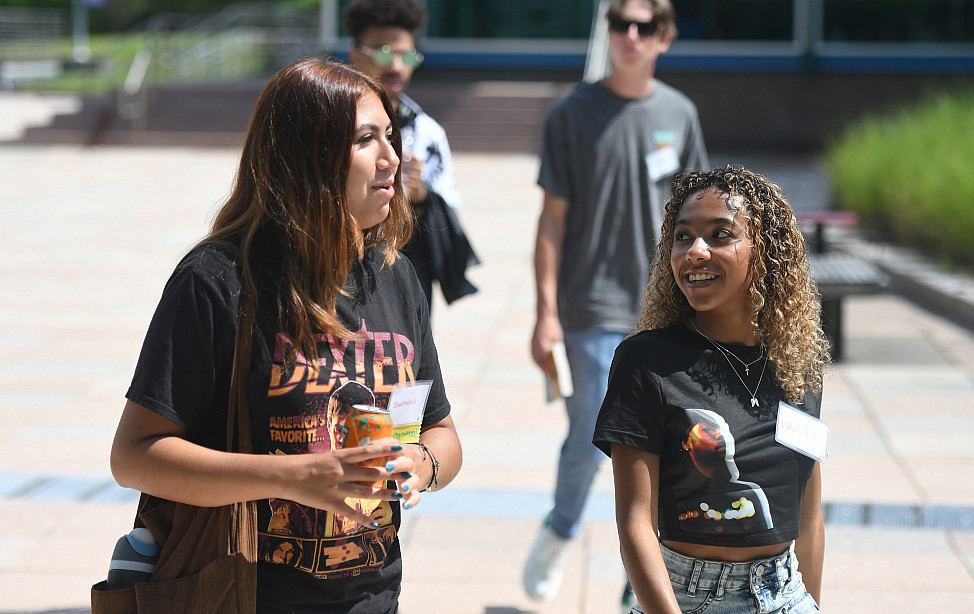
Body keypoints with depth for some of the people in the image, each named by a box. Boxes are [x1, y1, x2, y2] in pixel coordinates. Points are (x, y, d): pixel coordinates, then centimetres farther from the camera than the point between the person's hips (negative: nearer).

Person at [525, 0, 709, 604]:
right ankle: (558, 536, 23)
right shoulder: (574, 113, -4)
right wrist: (546, 314, -8)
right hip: (594, 310, -3)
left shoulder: (679, 113, 6)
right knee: (591, 439, -5)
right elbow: (553, 218, -3)